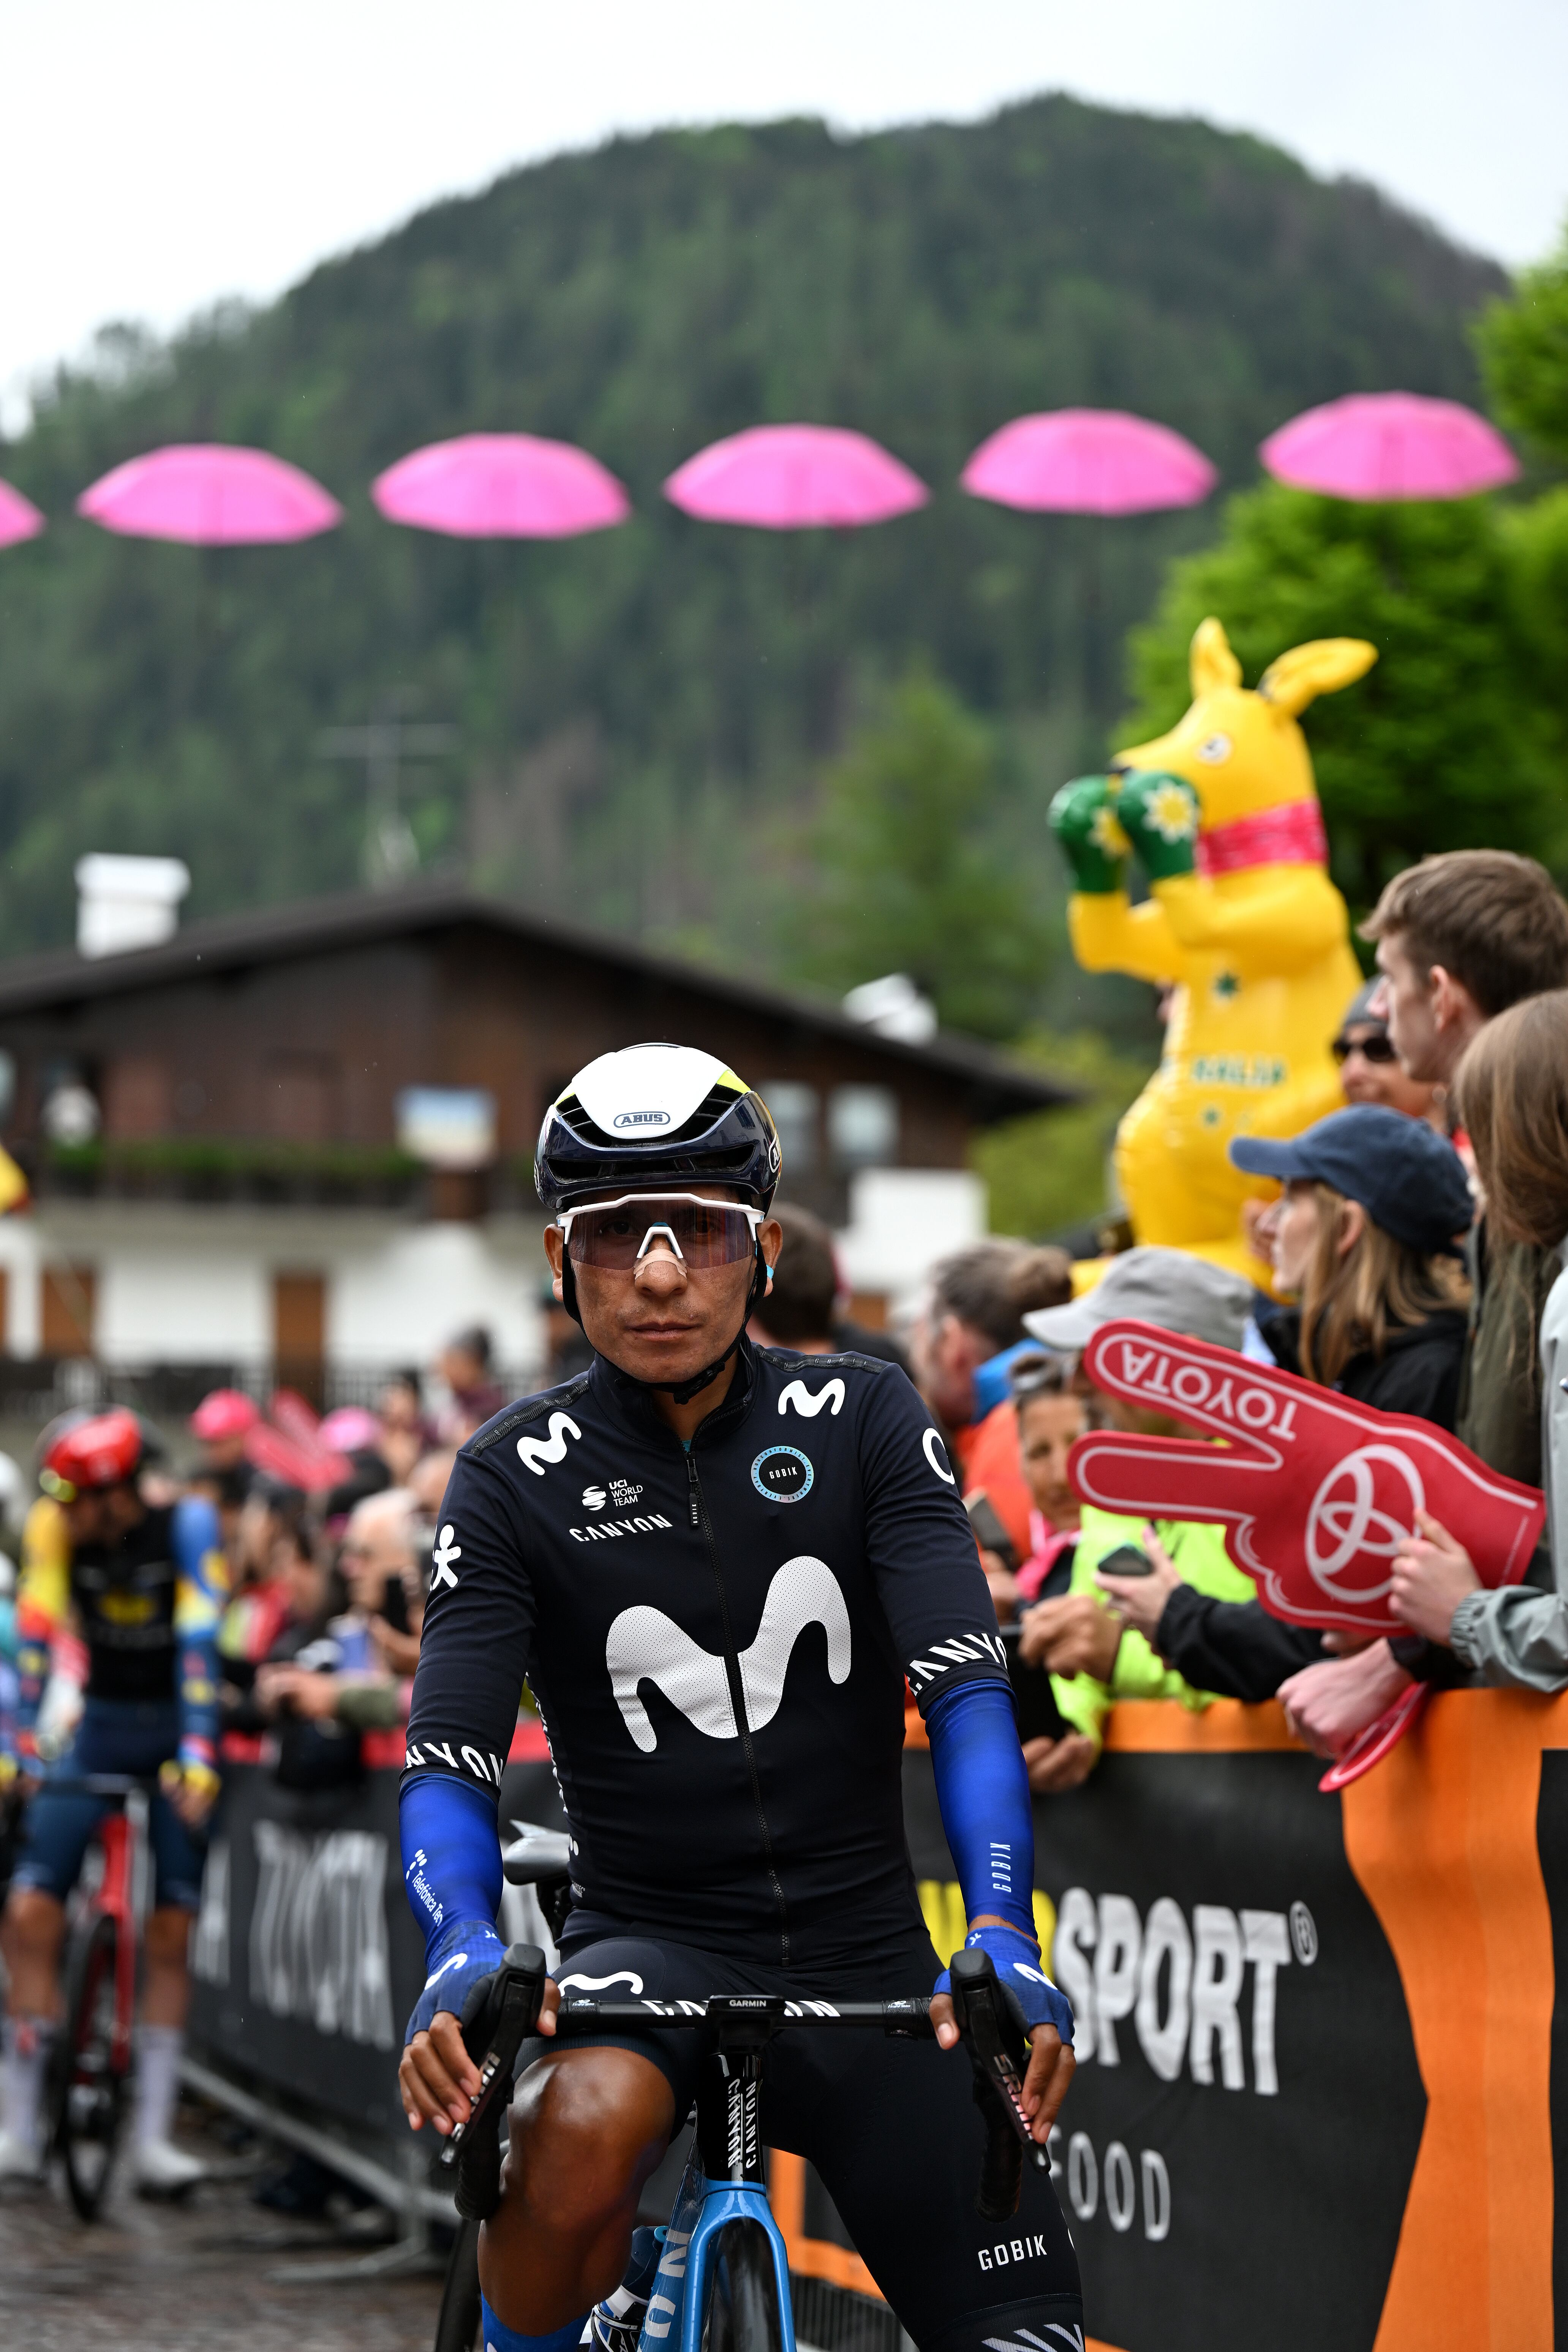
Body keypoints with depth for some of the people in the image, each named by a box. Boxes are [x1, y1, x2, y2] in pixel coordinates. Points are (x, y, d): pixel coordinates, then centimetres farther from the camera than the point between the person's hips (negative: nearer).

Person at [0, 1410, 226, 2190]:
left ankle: (152, 2134, -1)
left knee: (171, 1932, -6)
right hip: (101, 1725, 2)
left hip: (175, 1725, -2)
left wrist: (197, 1754, -29)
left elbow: (199, 1643, -24)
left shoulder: (186, 1524, -20)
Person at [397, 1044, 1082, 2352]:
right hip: (654, 1946, -2)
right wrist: (463, 1950, -34)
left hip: (867, 1964, 2)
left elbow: (966, 1684, -13)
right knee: (579, 2125, -36)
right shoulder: (519, 1478, -3)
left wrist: (1003, 1930, -30)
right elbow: (449, 1755, -12)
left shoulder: (862, 1423, -2)